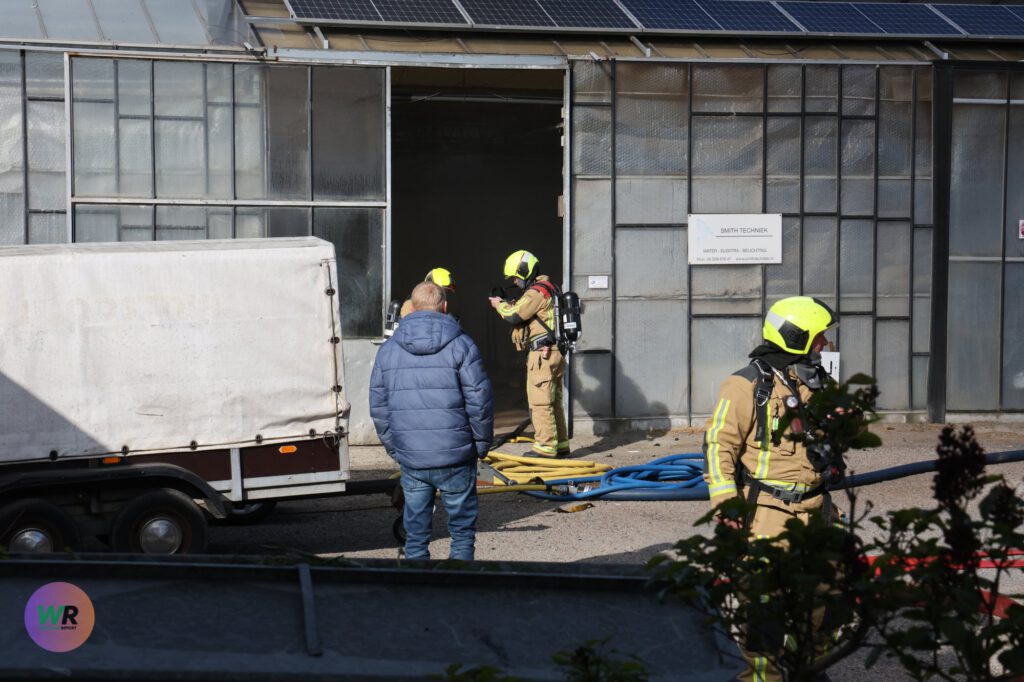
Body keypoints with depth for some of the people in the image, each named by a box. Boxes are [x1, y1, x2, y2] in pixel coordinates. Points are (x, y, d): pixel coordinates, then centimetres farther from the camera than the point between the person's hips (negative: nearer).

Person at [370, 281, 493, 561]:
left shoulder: (387, 350, 7)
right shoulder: (461, 345, -5)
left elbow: (378, 407, 9)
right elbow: (480, 401, -7)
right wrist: (482, 443, 4)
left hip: (410, 458, 3)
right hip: (455, 455, -3)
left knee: (415, 530, 12)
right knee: (462, 527, 9)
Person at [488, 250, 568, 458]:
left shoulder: (537, 292, -13)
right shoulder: (548, 290, 20)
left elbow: (514, 316, -16)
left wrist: (500, 305, 3)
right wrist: (509, 305, 13)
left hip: (542, 354, -10)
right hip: (554, 353, 10)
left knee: (540, 403, -8)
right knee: (554, 402, 14)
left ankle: (546, 447, -9)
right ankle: (560, 444, 19)